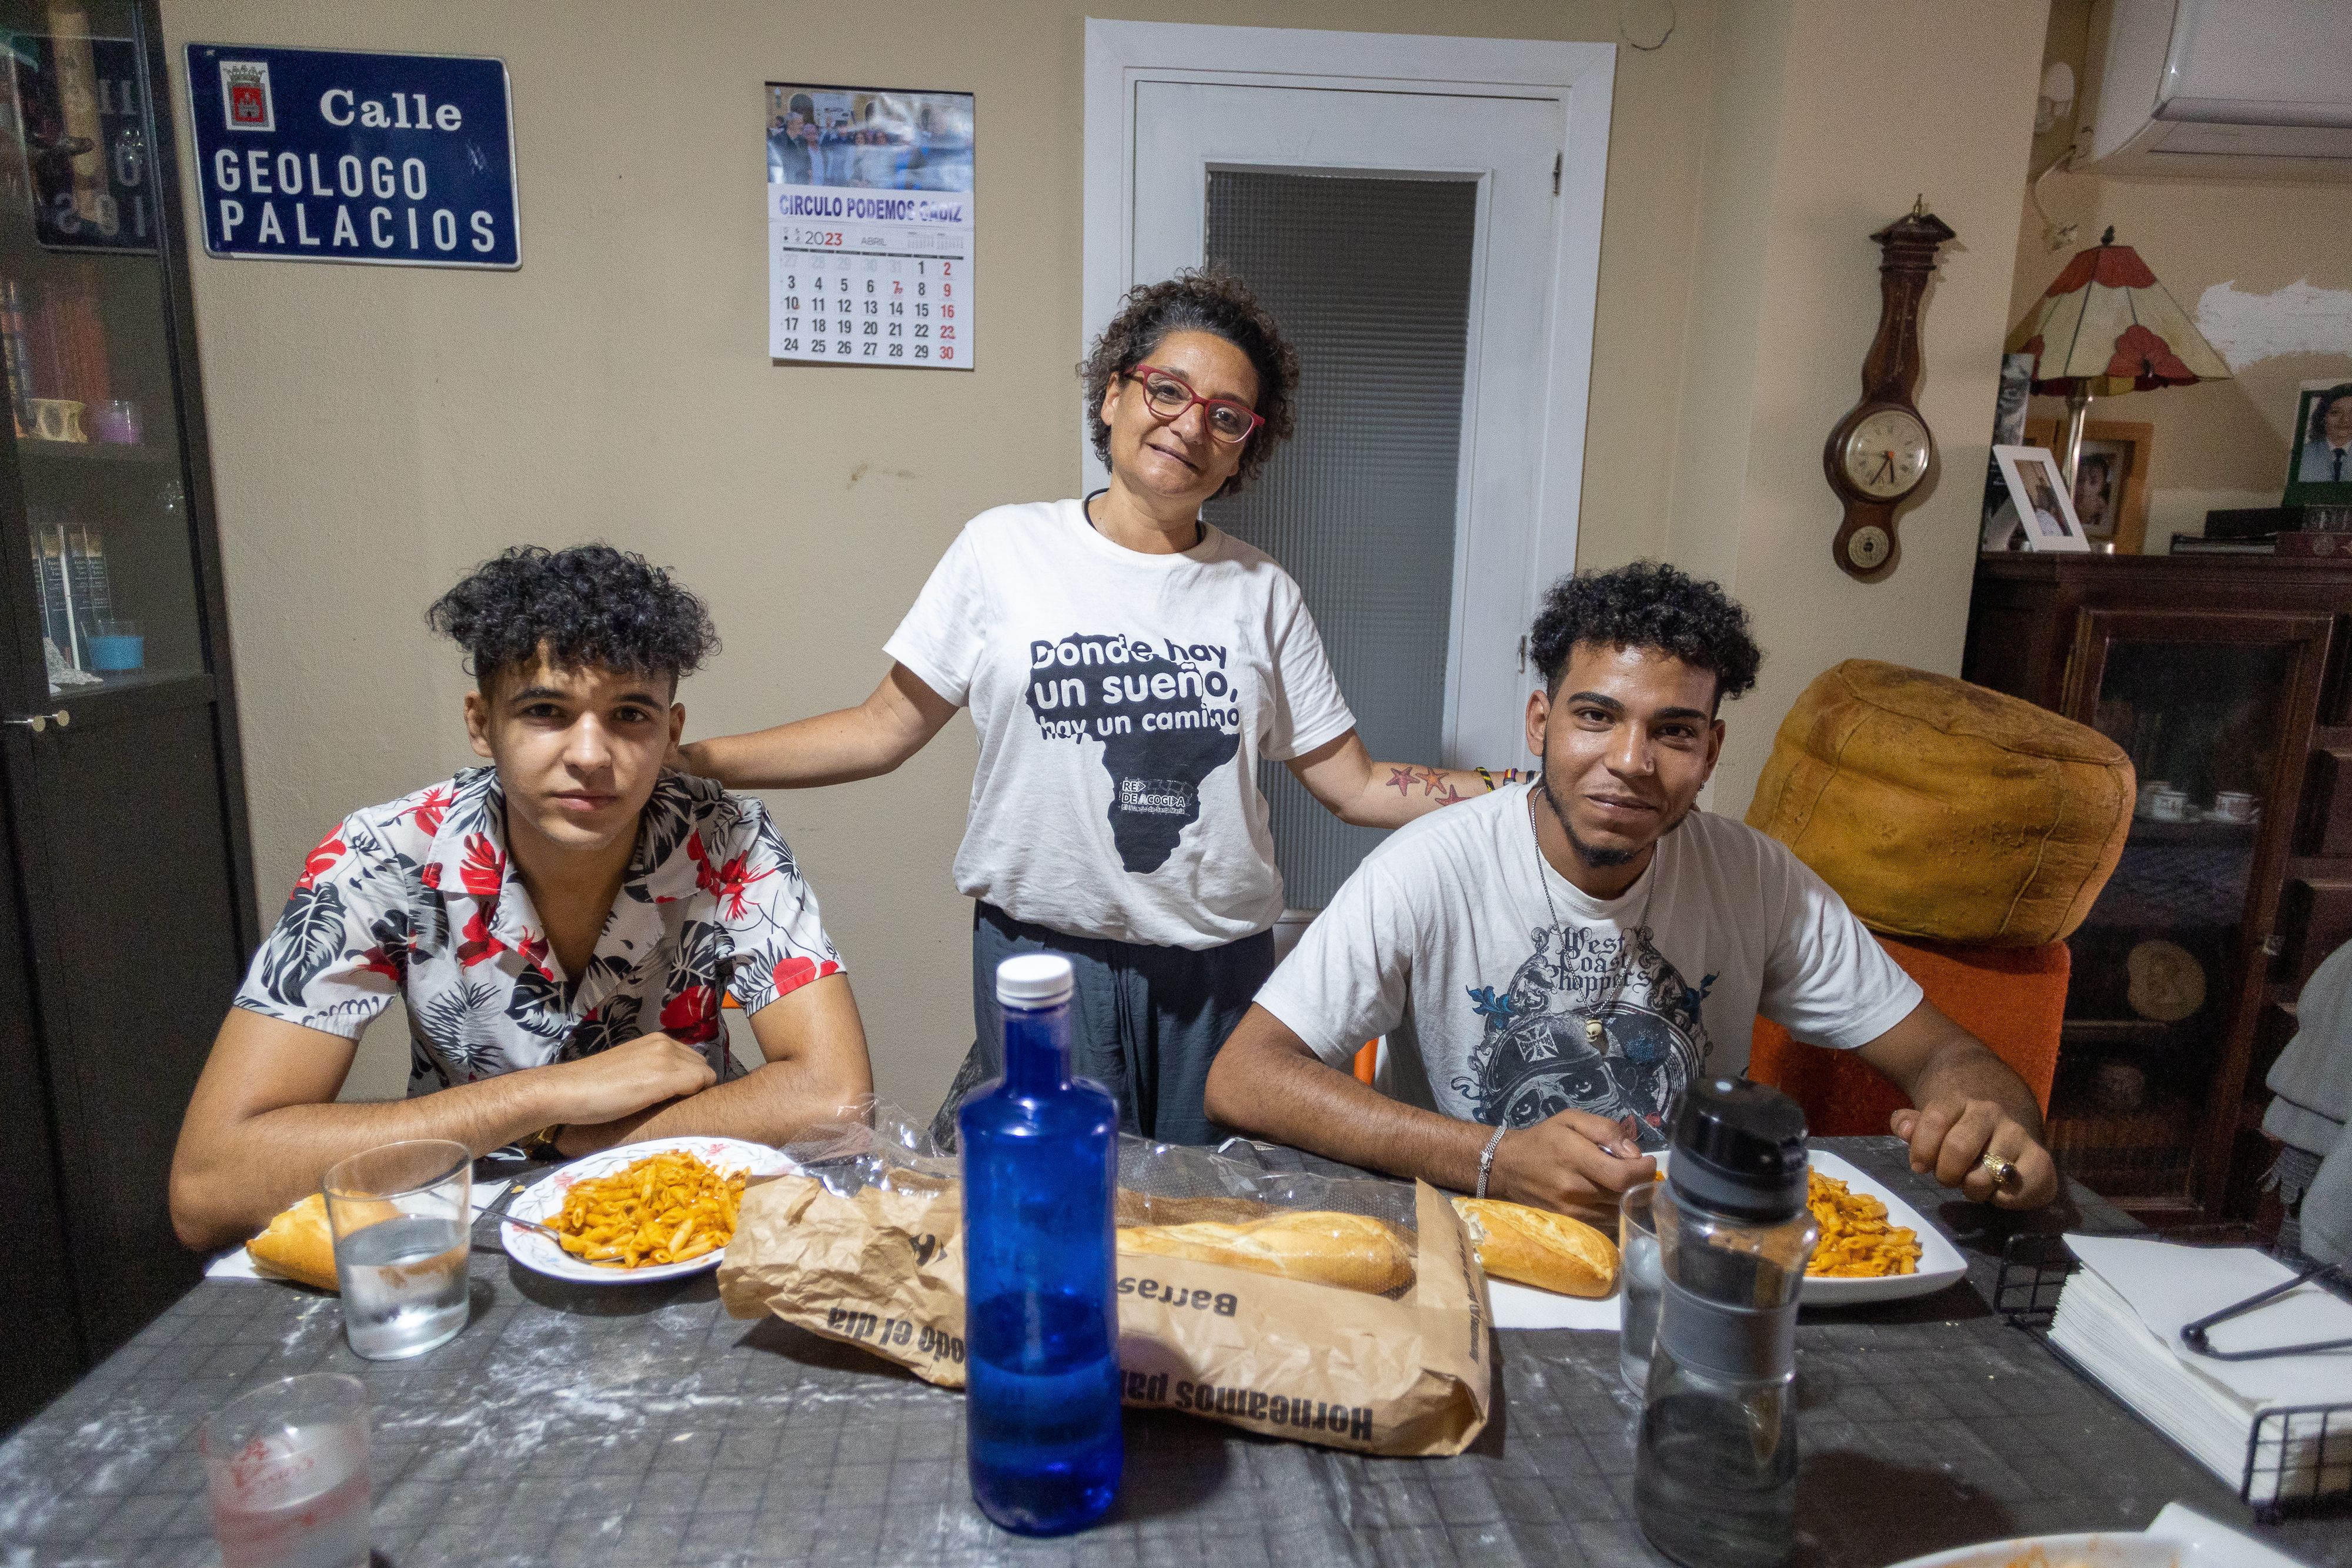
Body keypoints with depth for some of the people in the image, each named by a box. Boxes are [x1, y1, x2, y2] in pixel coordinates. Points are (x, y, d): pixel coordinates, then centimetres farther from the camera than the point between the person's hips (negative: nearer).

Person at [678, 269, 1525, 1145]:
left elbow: (1354, 785, 4)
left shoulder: (1262, 594, 4)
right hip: (1039, 951, -2)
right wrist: (685, 760, -7)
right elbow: (883, 730, 1)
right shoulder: (1005, 548, 0)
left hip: (1219, 960, 2)